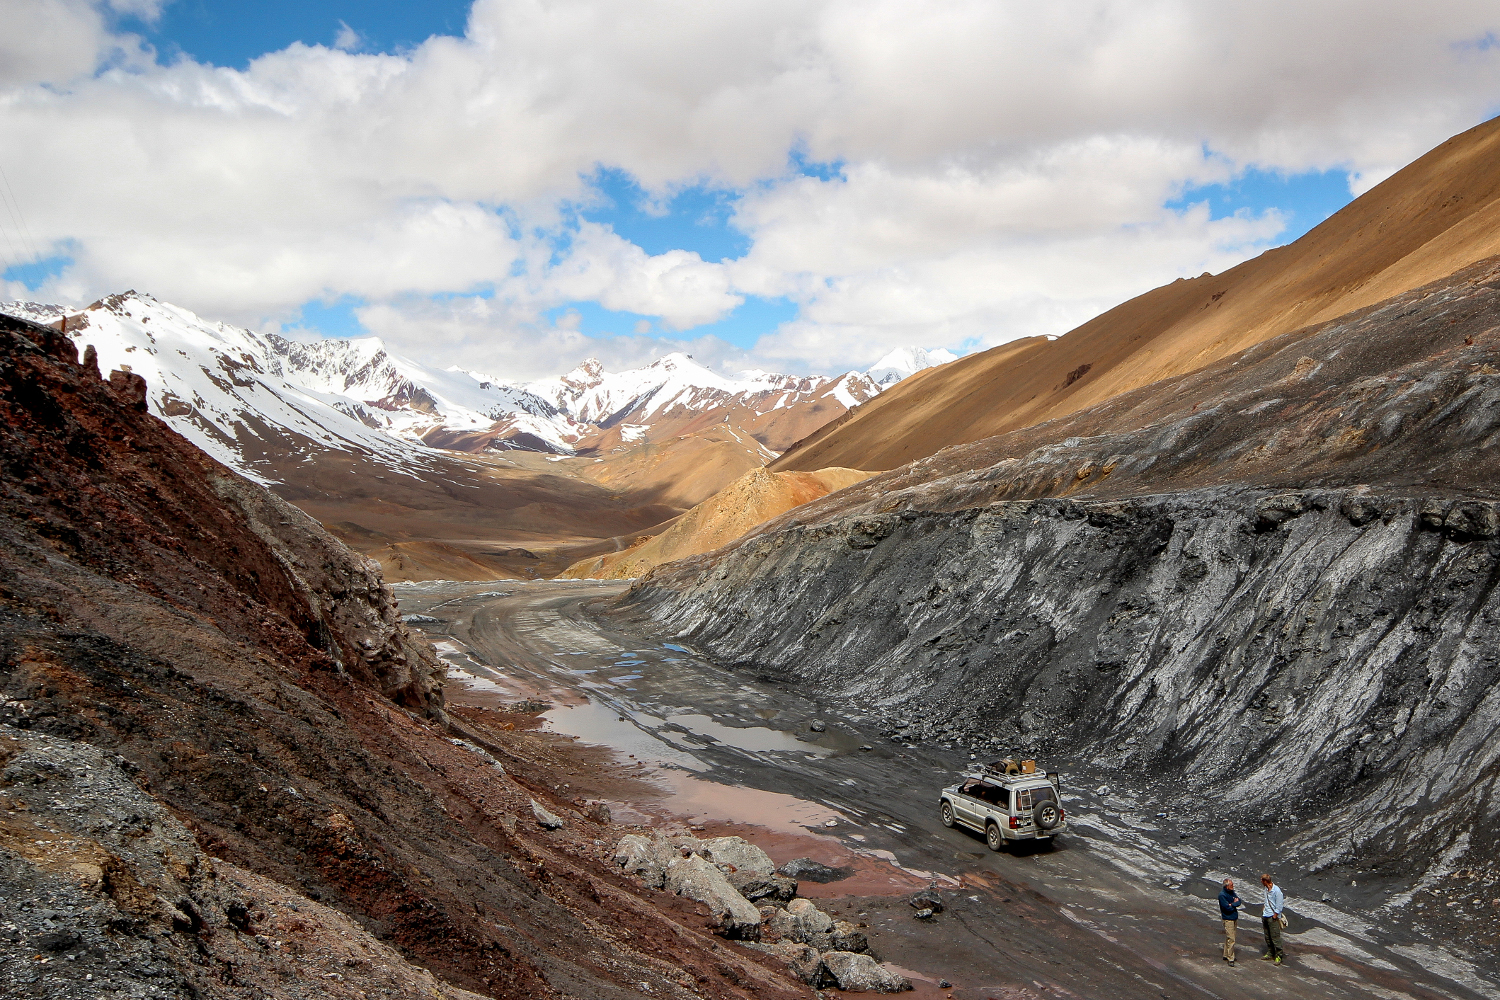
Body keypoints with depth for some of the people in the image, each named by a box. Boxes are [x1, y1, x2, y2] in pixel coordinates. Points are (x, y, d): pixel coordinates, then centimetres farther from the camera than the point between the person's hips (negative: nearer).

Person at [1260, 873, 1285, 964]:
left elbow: (1279, 905, -15)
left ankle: (1278, 956, 1)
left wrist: (1275, 915, -13)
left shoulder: (1276, 890, -18)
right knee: (1267, 936, 15)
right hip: (1265, 915, 8)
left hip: (1273, 917, -8)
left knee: (1275, 937, -6)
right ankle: (1270, 953, 25)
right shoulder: (1266, 889, 8)